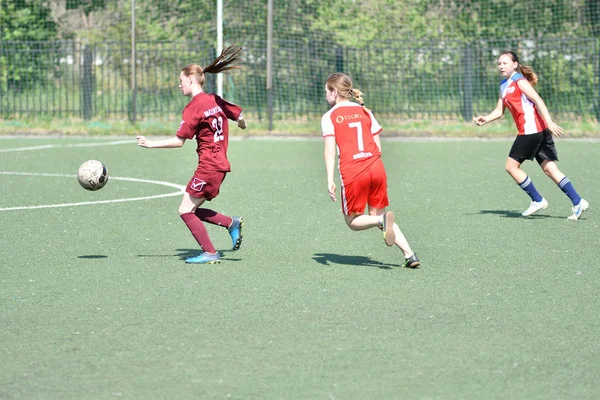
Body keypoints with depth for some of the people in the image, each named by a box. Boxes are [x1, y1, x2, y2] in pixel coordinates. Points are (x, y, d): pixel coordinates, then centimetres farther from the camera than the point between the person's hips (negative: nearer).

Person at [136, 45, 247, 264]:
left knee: (186, 210, -3)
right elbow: (240, 118, 16)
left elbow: (179, 141, -16)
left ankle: (210, 253, -3)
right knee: (192, 209, 13)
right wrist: (242, 125, 40)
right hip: (221, 163, 9)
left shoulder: (193, 107, -13)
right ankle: (232, 223, 7)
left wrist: (150, 144, -13)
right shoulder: (215, 100, 10)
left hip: (208, 165, -9)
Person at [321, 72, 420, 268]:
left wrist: (330, 180, -11)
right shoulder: (364, 111, 16)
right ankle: (409, 255, 1)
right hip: (377, 167, 5)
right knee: (377, 214, 16)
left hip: (352, 171, -5)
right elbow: (378, 147, 13)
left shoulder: (329, 117, 2)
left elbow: (330, 150, -8)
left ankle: (382, 220, -21)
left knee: (352, 221, 11)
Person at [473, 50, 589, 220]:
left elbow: (538, 100, -16)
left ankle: (537, 200, 3)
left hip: (532, 129, -9)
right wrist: (486, 119, 2)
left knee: (511, 166, -1)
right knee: (550, 169, 4)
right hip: (536, 131, 9)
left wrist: (549, 122, -25)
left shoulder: (519, 81, -7)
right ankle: (578, 202, -1)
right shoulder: (504, 85, 20)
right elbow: (499, 110, 22)